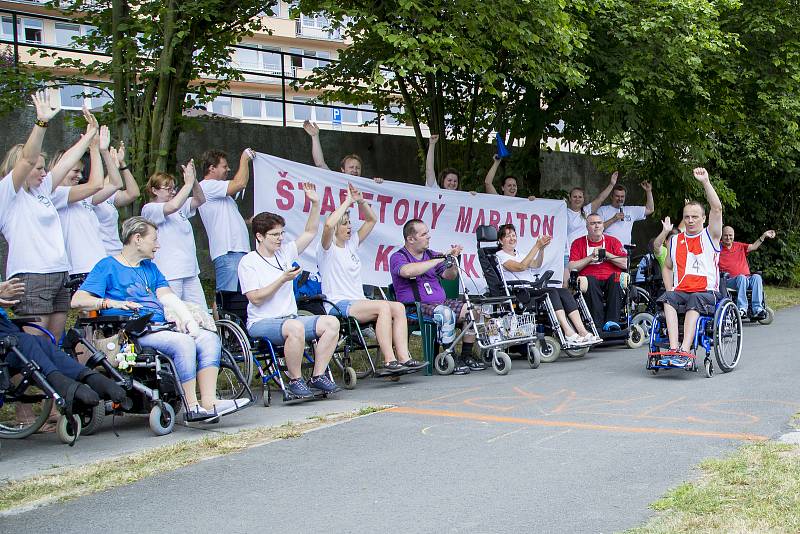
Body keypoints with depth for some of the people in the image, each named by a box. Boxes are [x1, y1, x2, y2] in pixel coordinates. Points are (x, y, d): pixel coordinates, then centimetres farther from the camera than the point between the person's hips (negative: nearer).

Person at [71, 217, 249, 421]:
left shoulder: (150, 267, 28)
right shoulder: (107, 266, 6)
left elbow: (168, 297, 14)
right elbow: (77, 300, -5)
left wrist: (188, 319, -4)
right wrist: (112, 303, -20)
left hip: (161, 326, 8)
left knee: (210, 339, -12)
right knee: (183, 342, -30)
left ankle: (209, 402, -22)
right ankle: (192, 407, -25)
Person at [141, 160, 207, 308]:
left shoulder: (181, 207, 19)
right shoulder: (149, 209, -5)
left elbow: (200, 200, 10)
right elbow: (173, 206, -21)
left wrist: (194, 180, -6)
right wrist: (188, 182, -15)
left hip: (190, 271, 8)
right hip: (169, 274, -8)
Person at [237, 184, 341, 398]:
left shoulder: (285, 252, 14)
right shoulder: (248, 262, -4)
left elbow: (310, 232, 15)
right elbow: (256, 298, -13)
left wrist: (315, 204, 3)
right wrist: (283, 279, -16)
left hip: (290, 317, 7)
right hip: (262, 322, -7)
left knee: (331, 322, -16)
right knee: (295, 327, -38)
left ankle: (318, 376, -12)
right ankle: (295, 380, -23)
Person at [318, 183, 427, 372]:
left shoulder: (352, 244, 21)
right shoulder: (327, 249, -1)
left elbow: (372, 220, 25)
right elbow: (328, 224, -23)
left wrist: (361, 201, 8)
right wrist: (347, 201, -14)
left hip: (358, 303, 8)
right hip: (338, 305, -8)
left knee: (398, 307, -17)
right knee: (384, 306, -30)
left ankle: (404, 357, -26)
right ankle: (389, 360, -32)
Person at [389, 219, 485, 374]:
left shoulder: (430, 254, 18)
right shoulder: (398, 257, -3)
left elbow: (449, 276, 18)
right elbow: (408, 271, -27)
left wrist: (453, 260, -4)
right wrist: (441, 258, -21)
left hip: (442, 301, 7)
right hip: (416, 306, -7)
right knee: (447, 313, -33)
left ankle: (466, 356, -2)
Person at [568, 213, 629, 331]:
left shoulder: (613, 241, 16)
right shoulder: (578, 243, 13)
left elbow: (624, 264, 4)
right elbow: (572, 267, 0)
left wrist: (605, 254, -3)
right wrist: (591, 256, -5)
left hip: (610, 279, 1)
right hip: (591, 280, -1)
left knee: (617, 278, -32)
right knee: (590, 281, -35)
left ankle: (611, 321, -36)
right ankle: (598, 324, -38)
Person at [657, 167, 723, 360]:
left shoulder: (710, 236, 10)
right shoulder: (675, 241, 21)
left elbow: (717, 208, -5)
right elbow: (667, 267, 28)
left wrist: (705, 182, -11)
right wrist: (669, 289, 9)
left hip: (706, 292, -3)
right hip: (680, 291, 3)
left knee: (694, 302, -36)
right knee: (668, 299, -31)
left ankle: (684, 350, -47)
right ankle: (674, 347, -43)